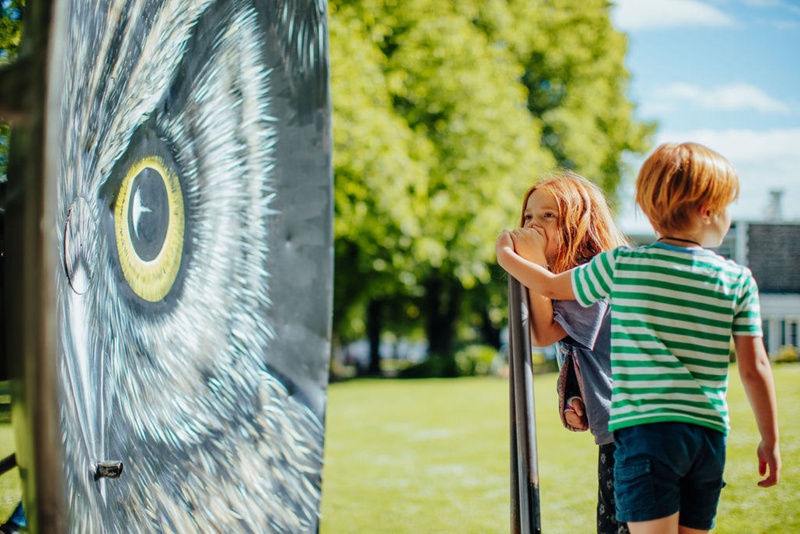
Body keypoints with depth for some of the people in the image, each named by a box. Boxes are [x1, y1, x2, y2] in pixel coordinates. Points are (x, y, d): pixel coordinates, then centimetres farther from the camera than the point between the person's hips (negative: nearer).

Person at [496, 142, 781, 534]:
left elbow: (552, 286, 14)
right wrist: (770, 440, 13)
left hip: (646, 429, -3)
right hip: (710, 434, 3)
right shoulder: (739, 279, 3)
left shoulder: (621, 264, 0)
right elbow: (754, 367, 3)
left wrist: (506, 255, 33)